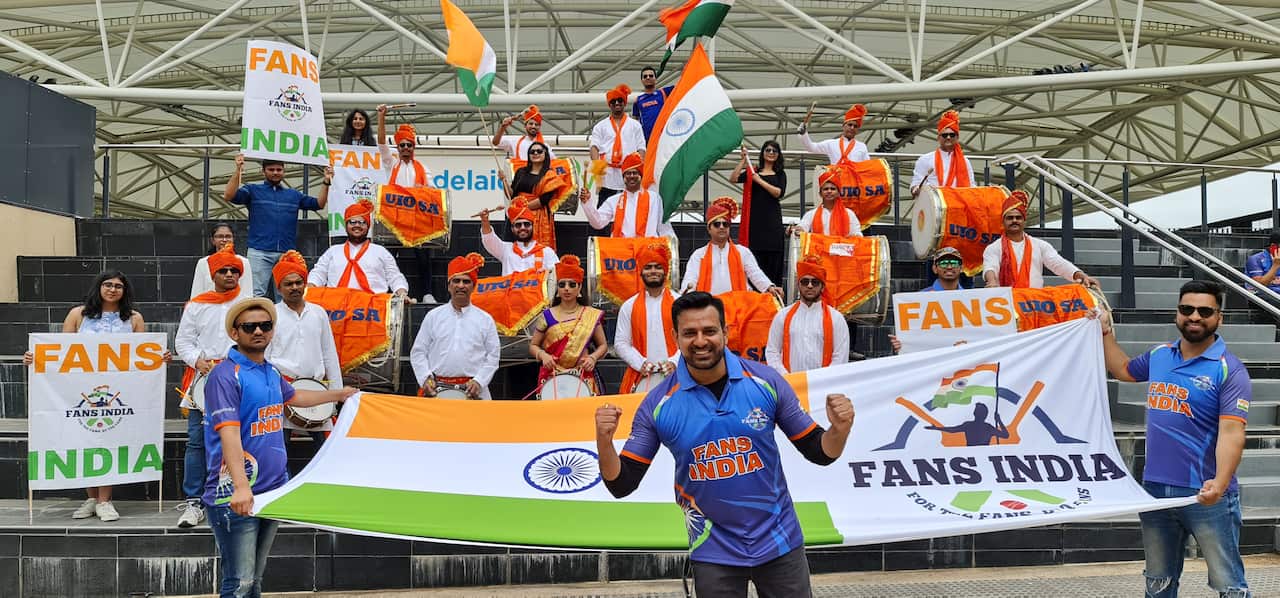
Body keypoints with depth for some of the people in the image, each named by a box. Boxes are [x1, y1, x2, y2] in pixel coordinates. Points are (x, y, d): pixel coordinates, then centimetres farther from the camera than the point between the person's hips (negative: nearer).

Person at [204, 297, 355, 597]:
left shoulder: (271, 372, 12)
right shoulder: (225, 375, -13)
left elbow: (293, 396, 35)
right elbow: (229, 434, -24)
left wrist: (338, 394, 46)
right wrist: (241, 486, -34)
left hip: (272, 491, 8)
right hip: (235, 495, -8)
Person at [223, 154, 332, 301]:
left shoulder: (294, 195, 19)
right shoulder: (253, 190, 10)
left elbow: (319, 204, 12)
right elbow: (228, 196, -5)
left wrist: (326, 182, 0)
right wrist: (238, 170, -14)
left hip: (287, 254, 3)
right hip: (259, 252, -3)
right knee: (257, 295, -8)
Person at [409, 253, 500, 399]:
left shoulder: (485, 320, 7)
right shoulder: (433, 316, 9)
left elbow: (492, 357, 6)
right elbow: (418, 352, 9)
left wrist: (479, 381, -8)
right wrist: (425, 378, -5)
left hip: (471, 391, 0)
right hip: (436, 389, 0)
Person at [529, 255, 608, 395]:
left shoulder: (591, 315, 5)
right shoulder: (547, 316, 5)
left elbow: (603, 345, 10)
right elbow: (533, 345, 11)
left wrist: (593, 357, -8)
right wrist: (542, 355, -9)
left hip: (584, 378, 0)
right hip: (552, 379, 0)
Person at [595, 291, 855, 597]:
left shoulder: (766, 381, -10)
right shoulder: (658, 404, -10)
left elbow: (818, 452, -1)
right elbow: (622, 484, -6)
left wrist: (840, 430, -23)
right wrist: (604, 442, -25)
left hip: (780, 541, 1)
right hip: (714, 554, -1)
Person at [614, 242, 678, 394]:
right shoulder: (629, 306, 8)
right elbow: (620, 344, 6)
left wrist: (674, 362, -14)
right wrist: (640, 363, -9)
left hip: (674, 375, -1)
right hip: (640, 377, 1)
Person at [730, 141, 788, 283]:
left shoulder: (780, 174, 12)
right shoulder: (752, 172, 12)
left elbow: (779, 193, -6)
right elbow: (733, 178, -4)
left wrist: (760, 181, -11)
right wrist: (743, 160, -7)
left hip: (772, 220, 0)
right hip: (754, 219, 0)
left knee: (773, 258, -3)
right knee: (754, 257, -3)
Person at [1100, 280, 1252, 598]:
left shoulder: (1229, 369, -10)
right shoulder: (1159, 355, 8)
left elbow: (1231, 431, -20)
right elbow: (1122, 370, 30)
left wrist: (1220, 483, -33)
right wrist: (1105, 331, 26)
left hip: (1206, 496, -5)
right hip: (1154, 489, 6)